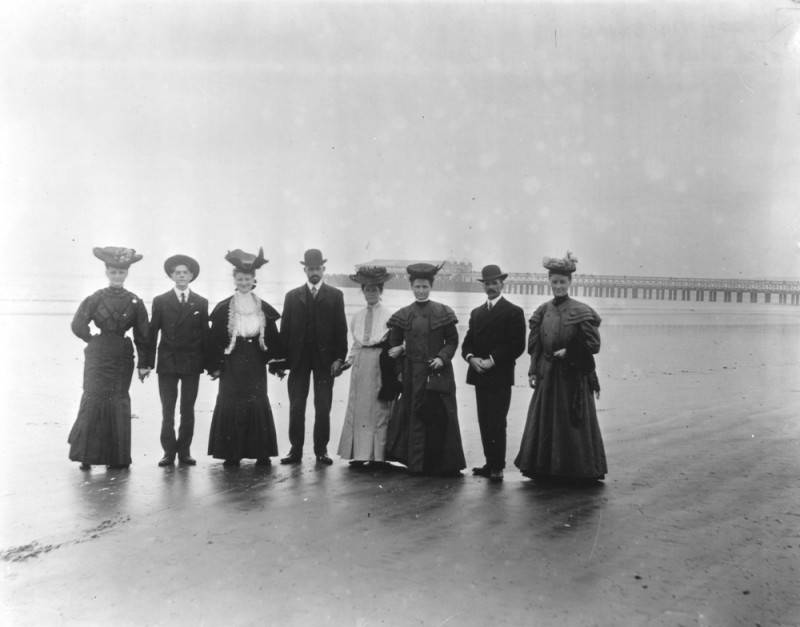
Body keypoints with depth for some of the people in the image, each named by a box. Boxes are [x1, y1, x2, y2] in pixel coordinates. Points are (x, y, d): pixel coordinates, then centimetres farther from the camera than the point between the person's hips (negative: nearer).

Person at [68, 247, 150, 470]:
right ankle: (86, 454, 3)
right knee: (93, 399, -3)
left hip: (122, 359, 0)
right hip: (97, 357, 0)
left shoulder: (135, 302, 1)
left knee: (119, 401, 2)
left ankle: (117, 456, 8)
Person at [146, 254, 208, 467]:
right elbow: (152, 333, 2)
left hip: (192, 363, 1)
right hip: (167, 362, -1)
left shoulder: (201, 303, 7)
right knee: (167, 410, 0)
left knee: (188, 410, 5)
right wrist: (148, 362, -4)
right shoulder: (160, 301, 5)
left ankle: (184, 451, 13)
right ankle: (169, 452, 7)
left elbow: (205, 334, 5)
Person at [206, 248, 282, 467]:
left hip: (255, 364, 2)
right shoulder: (223, 308, 0)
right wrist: (214, 365, -4)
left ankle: (261, 453, 10)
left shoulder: (264, 308, 7)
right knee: (230, 405, -1)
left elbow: (273, 338, 10)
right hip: (232, 364, -1)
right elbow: (214, 339, 0)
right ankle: (232, 454, 7)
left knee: (258, 405, 1)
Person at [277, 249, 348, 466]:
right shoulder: (292, 296, 9)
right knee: (296, 407, 3)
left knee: (323, 408, 2)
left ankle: (321, 450, 11)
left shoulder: (335, 295, 6)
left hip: (325, 359, -1)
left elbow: (341, 329, 2)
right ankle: (296, 450, 11)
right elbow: (284, 330, 6)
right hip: (298, 358, 1)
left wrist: (339, 358, -7)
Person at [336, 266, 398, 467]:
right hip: (360, 365, 4)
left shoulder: (388, 316, 0)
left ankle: (377, 455, 4)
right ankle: (359, 453, 7)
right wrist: (348, 361, 5)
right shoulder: (357, 317, 12)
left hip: (380, 365, -4)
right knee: (358, 409, 2)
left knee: (379, 409, -1)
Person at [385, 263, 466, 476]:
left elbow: (453, 341, 3)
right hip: (413, 373, 1)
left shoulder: (442, 312, 1)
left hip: (438, 373, -1)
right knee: (415, 417, 3)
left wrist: (442, 357, -10)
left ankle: (442, 463, 10)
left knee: (439, 417, 0)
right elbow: (394, 345, 12)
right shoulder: (403, 315, 6)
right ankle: (417, 463, 12)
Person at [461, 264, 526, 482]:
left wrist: (492, 360, -14)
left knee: (496, 423, -8)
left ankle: (498, 467, -3)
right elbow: (467, 342, 16)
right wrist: (471, 357, -6)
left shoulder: (513, 312, -1)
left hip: (500, 376, -6)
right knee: (484, 422, 7)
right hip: (480, 375, 6)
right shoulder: (476, 313, 18)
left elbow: (517, 346, -8)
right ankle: (490, 463, 15)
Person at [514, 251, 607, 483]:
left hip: (573, 376, -4)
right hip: (547, 375, 4)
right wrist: (534, 371, 2)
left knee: (573, 422, 1)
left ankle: (577, 470, 12)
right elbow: (534, 344, 8)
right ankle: (546, 467, 19)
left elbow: (593, 345, -8)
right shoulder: (543, 311, 7)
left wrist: (568, 352, -13)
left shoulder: (581, 312, -6)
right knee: (545, 420, 8)